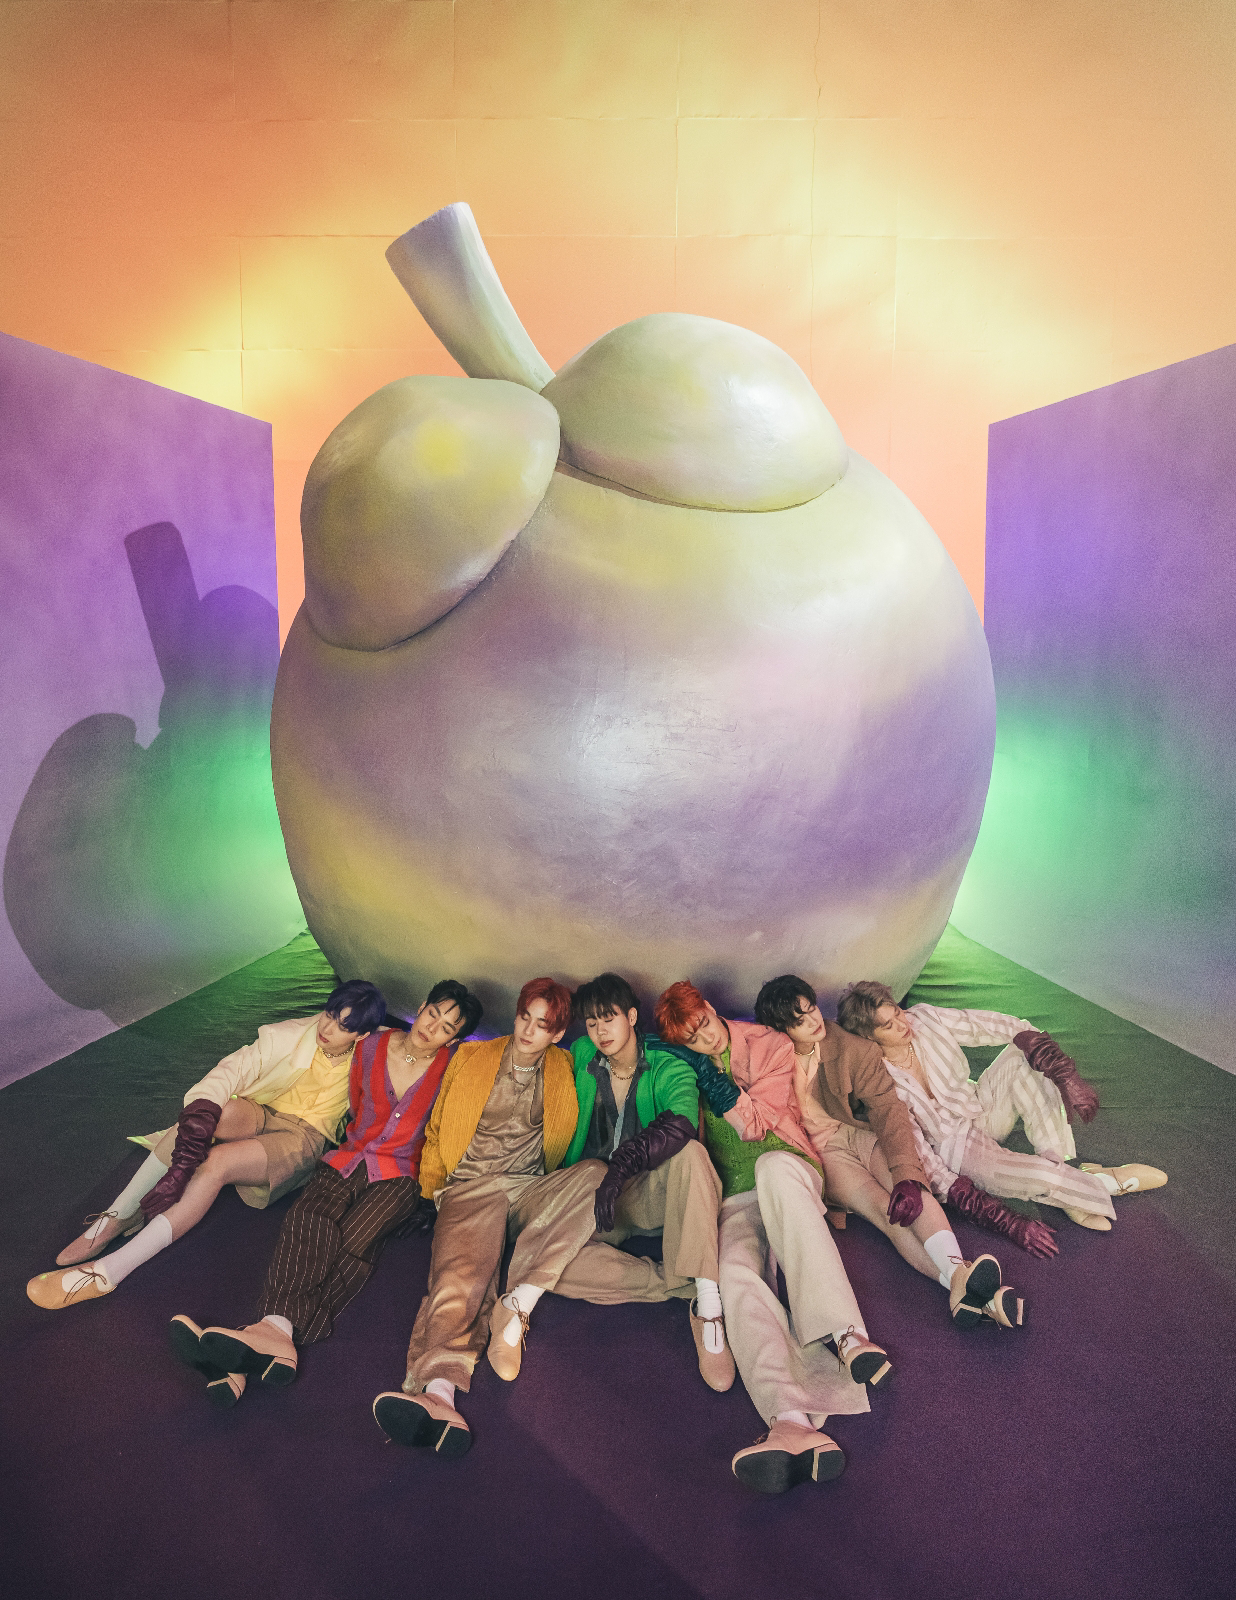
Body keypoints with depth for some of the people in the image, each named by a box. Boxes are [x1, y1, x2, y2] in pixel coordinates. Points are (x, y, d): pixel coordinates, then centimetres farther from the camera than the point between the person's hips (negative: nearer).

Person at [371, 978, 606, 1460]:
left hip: (533, 1189, 2)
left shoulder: (563, 1073, 17)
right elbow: (437, 1131, 20)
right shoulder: (471, 1059, 15)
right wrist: (432, 1187, 7)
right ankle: (438, 1394, -58)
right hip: (471, 1186, -1)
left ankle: (518, 1303, -36)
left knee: (596, 1174, -31)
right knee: (460, 1274, -33)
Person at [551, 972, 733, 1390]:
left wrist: (622, 1164, -41)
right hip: (591, 1195, 3)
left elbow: (680, 1124, -26)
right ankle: (688, 1287, -26)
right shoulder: (580, 1059, 6)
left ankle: (708, 1306, -38)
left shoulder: (669, 1068, -5)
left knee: (690, 1152, -36)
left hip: (652, 1193, -2)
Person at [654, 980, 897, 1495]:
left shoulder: (769, 1046, 6)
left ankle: (844, 1333, -47)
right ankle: (794, 1424, -57)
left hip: (786, 1170, -1)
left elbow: (757, 1124, -3)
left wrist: (710, 1076, -12)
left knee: (773, 1165, -39)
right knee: (735, 1271, -33)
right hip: (734, 1199, 1)